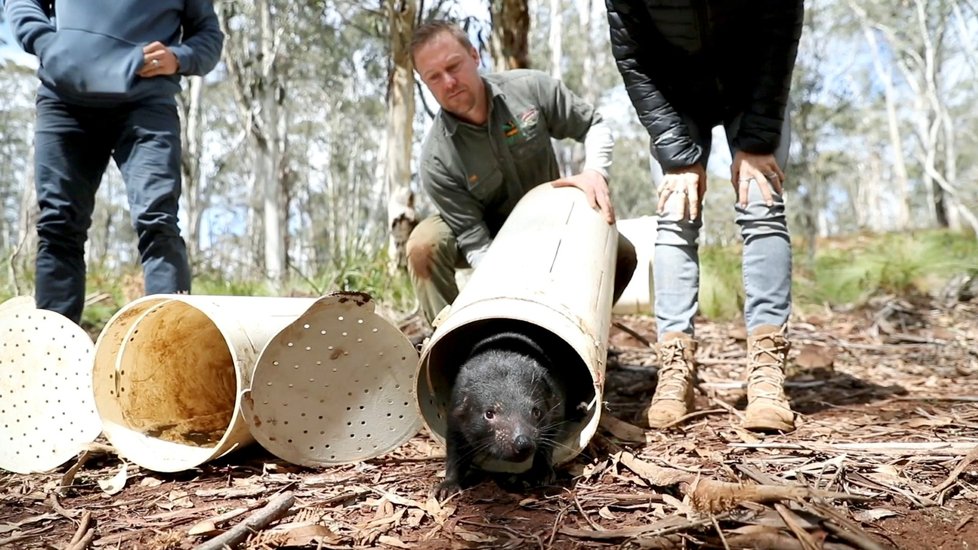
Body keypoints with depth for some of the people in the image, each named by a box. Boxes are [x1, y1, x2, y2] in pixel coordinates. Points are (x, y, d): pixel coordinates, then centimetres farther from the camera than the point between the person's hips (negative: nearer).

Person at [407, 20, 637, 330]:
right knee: (425, 245, -30)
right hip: (491, 236, -2)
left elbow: (594, 126, -8)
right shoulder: (436, 159, -27)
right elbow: (473, 238, -27)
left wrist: (595, 171, -29)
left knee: (622, 255, -16)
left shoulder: (531, 89, -21)